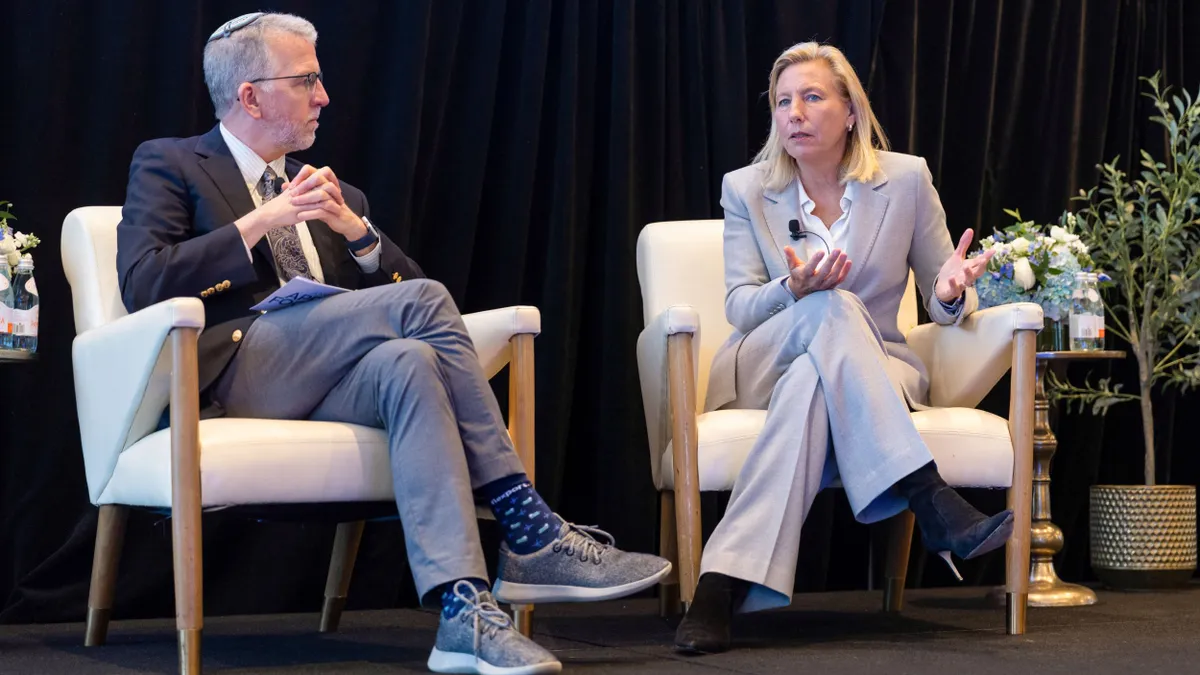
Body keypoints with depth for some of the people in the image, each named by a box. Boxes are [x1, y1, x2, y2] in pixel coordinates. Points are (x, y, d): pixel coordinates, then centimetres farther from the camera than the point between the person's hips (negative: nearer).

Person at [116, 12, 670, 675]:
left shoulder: (335, 194, 29)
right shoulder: (168, 165, 11)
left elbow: (399, 282, 21)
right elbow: (141, 283, -6)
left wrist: (355, 229, 2)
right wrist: (261, 222, -9)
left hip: (326, 382, 5)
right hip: (235, 369, -5)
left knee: (409, 360, -32)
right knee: (423, 302, -25)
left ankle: (464, 608, -42)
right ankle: (531, 534, -27)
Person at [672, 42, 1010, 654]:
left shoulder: (906, 179, 1)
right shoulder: (746, 190, 4)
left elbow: (942, 305, 6)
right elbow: (738, 306, -3)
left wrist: (951, 293, -21)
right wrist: (793, 291, -27)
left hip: (872, 366, 1)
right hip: (762, 368, 0)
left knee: (811, 387, -38)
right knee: (833, 309, -36)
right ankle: (931, 503, -45)